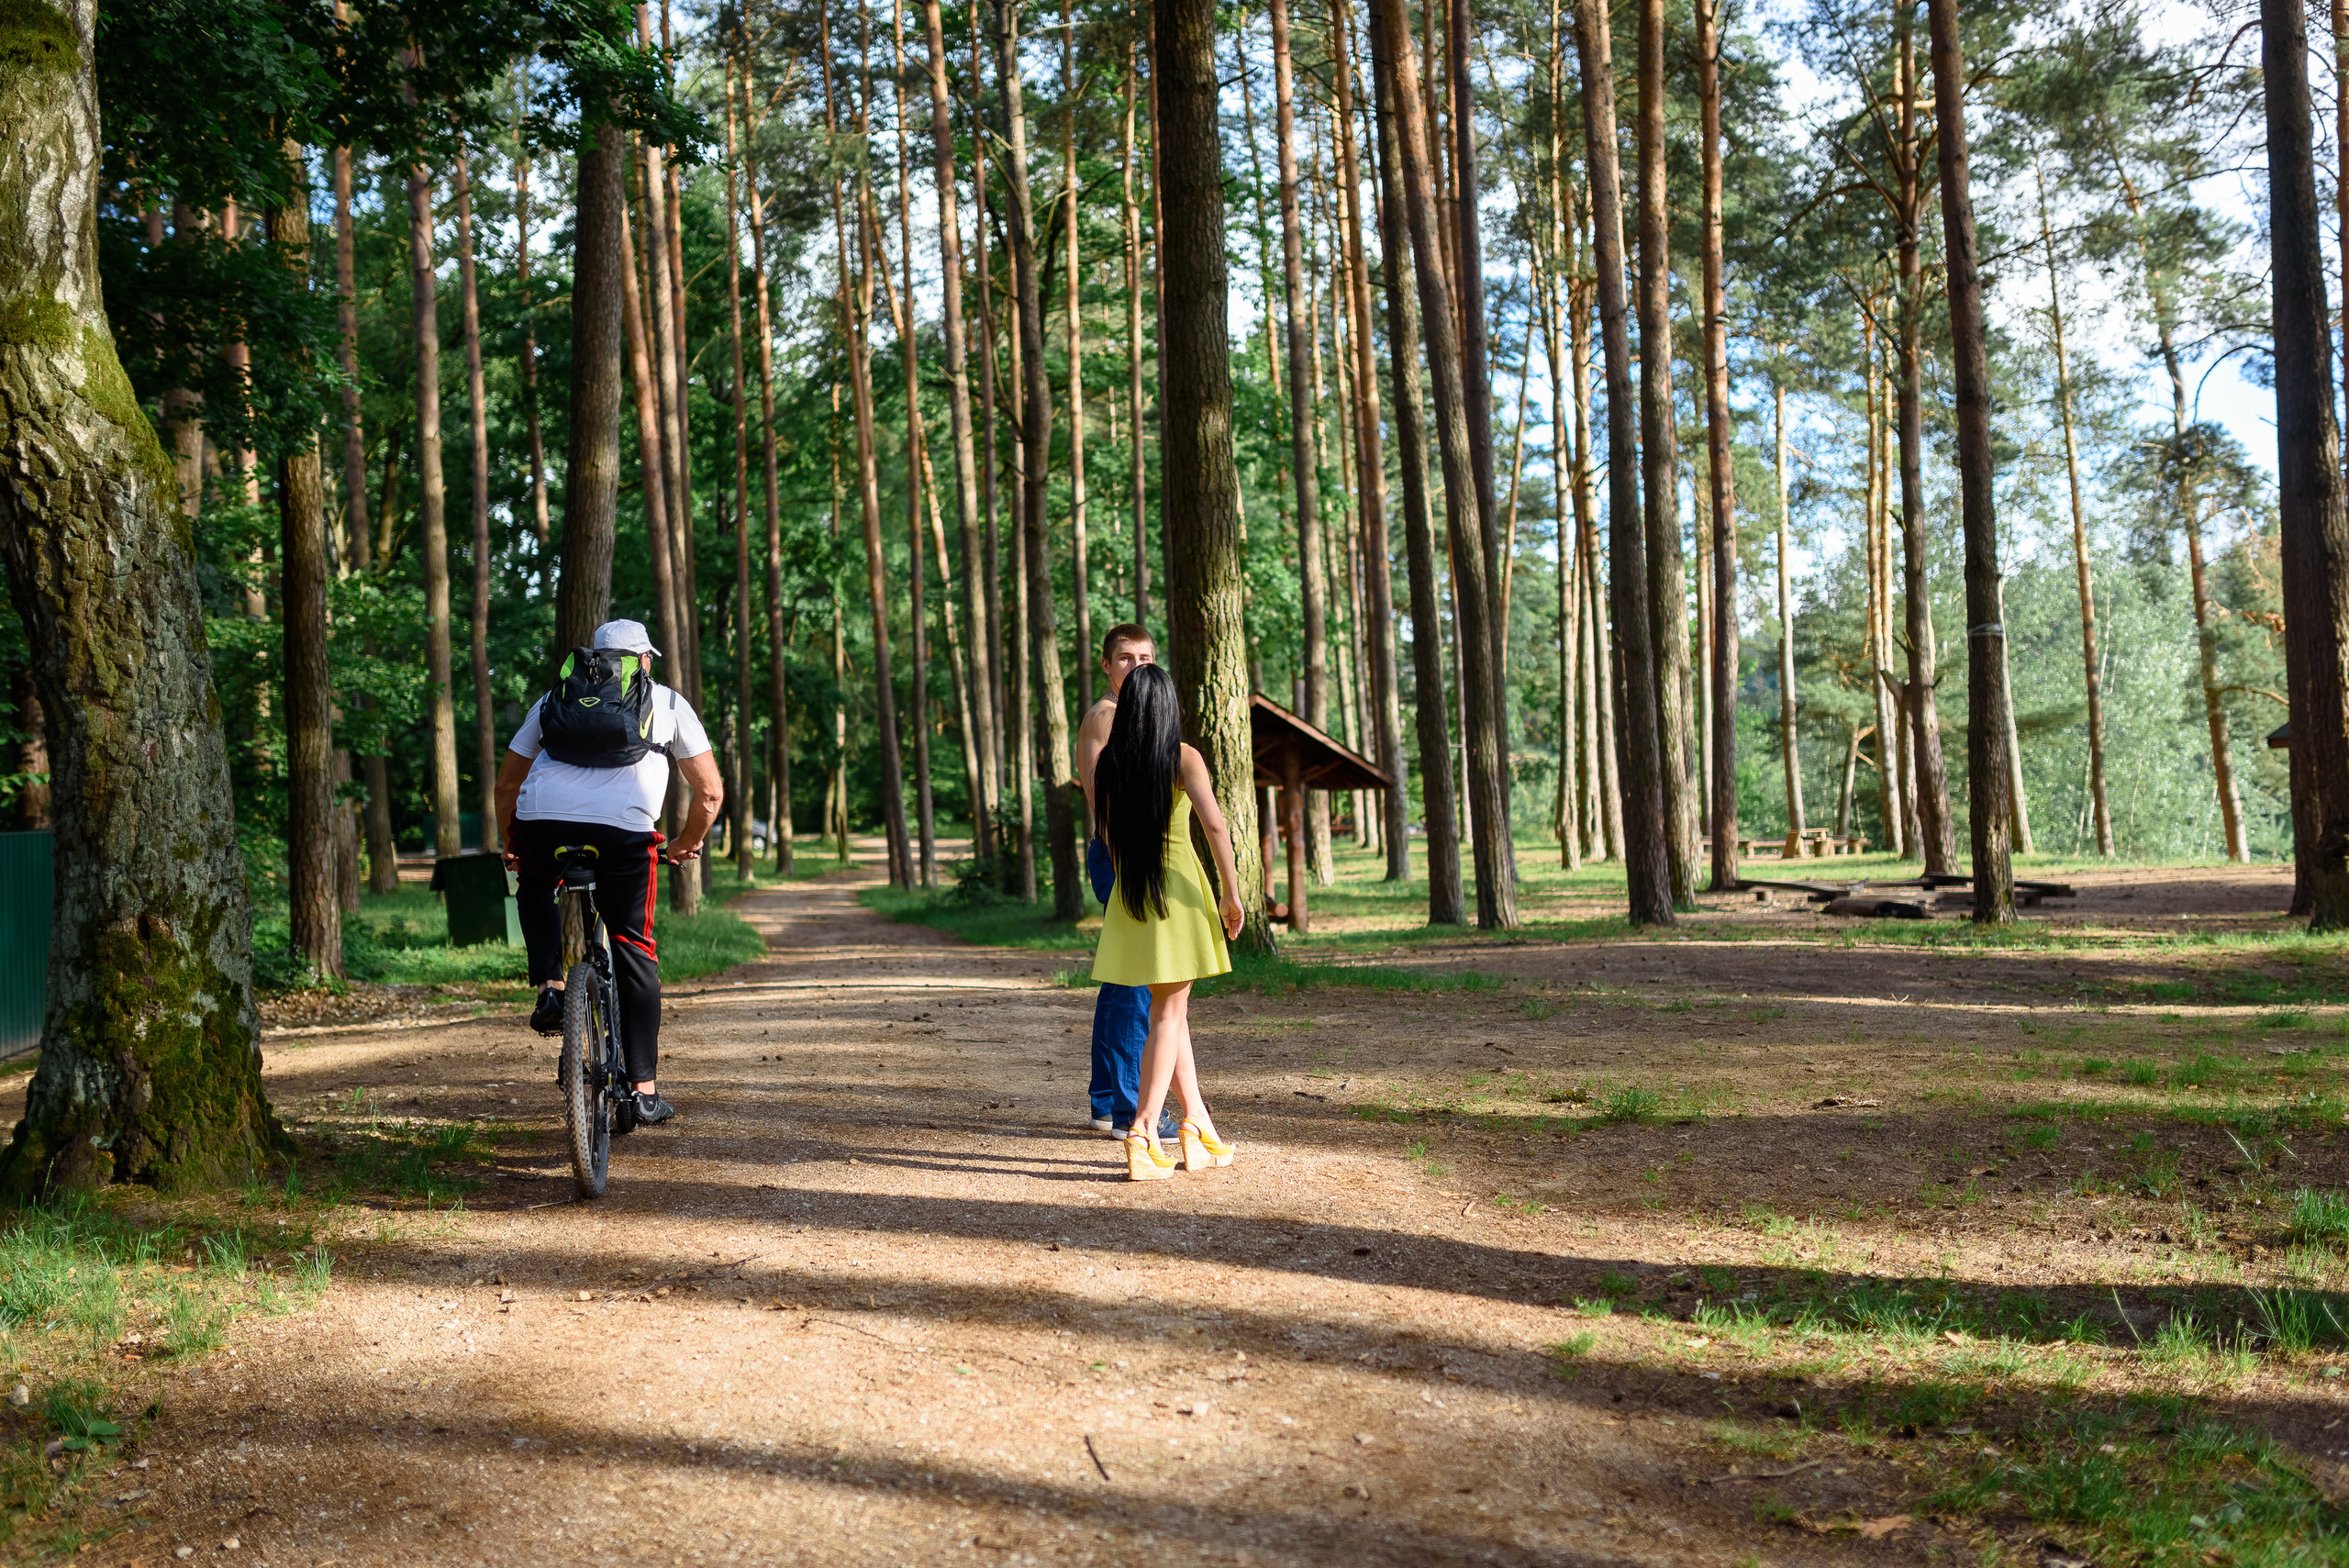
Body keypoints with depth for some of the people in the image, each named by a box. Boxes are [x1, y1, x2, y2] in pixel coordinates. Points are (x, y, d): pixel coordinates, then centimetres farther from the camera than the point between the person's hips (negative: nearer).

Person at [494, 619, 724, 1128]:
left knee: (535, 887, 36)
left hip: (541, 818, 2)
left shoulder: (554, 697, 29)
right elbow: (710, 791, 20)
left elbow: (506, 785, 31)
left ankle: (550, 989, 15)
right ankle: (643, 1091, 12)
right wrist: (686, 845, 36)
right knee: (634, 948, 14)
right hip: (624, 829, -2)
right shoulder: (668, 701, 24)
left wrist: (512, 848, 45)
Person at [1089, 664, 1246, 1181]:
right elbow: (1214, 823, -19)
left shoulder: (1106, 763, 4)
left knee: (1171, 1011, 14)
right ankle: (1144, 1132, -5)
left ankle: (1199, 1125, 18)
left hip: (1129, 894, 5)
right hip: (1178, 887, -5)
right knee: (1167, 1015, 0)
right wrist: (1232, 893, -14)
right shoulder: (1184, 758, -9)